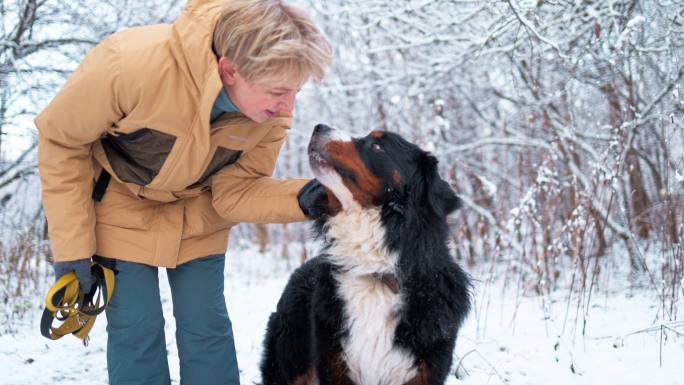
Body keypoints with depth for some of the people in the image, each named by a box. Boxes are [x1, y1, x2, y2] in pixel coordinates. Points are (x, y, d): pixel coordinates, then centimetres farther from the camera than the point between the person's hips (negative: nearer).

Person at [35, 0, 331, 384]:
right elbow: (60, 140, -22)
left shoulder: (273, 110, -25)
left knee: (207, 326, 2)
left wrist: (301, 198, -36)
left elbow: (234, 191, -16)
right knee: (136, 330, -6)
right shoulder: (134, 64, -38)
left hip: (196, 216, 3)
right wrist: (72, 248, -19)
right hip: (122, 207, -3)